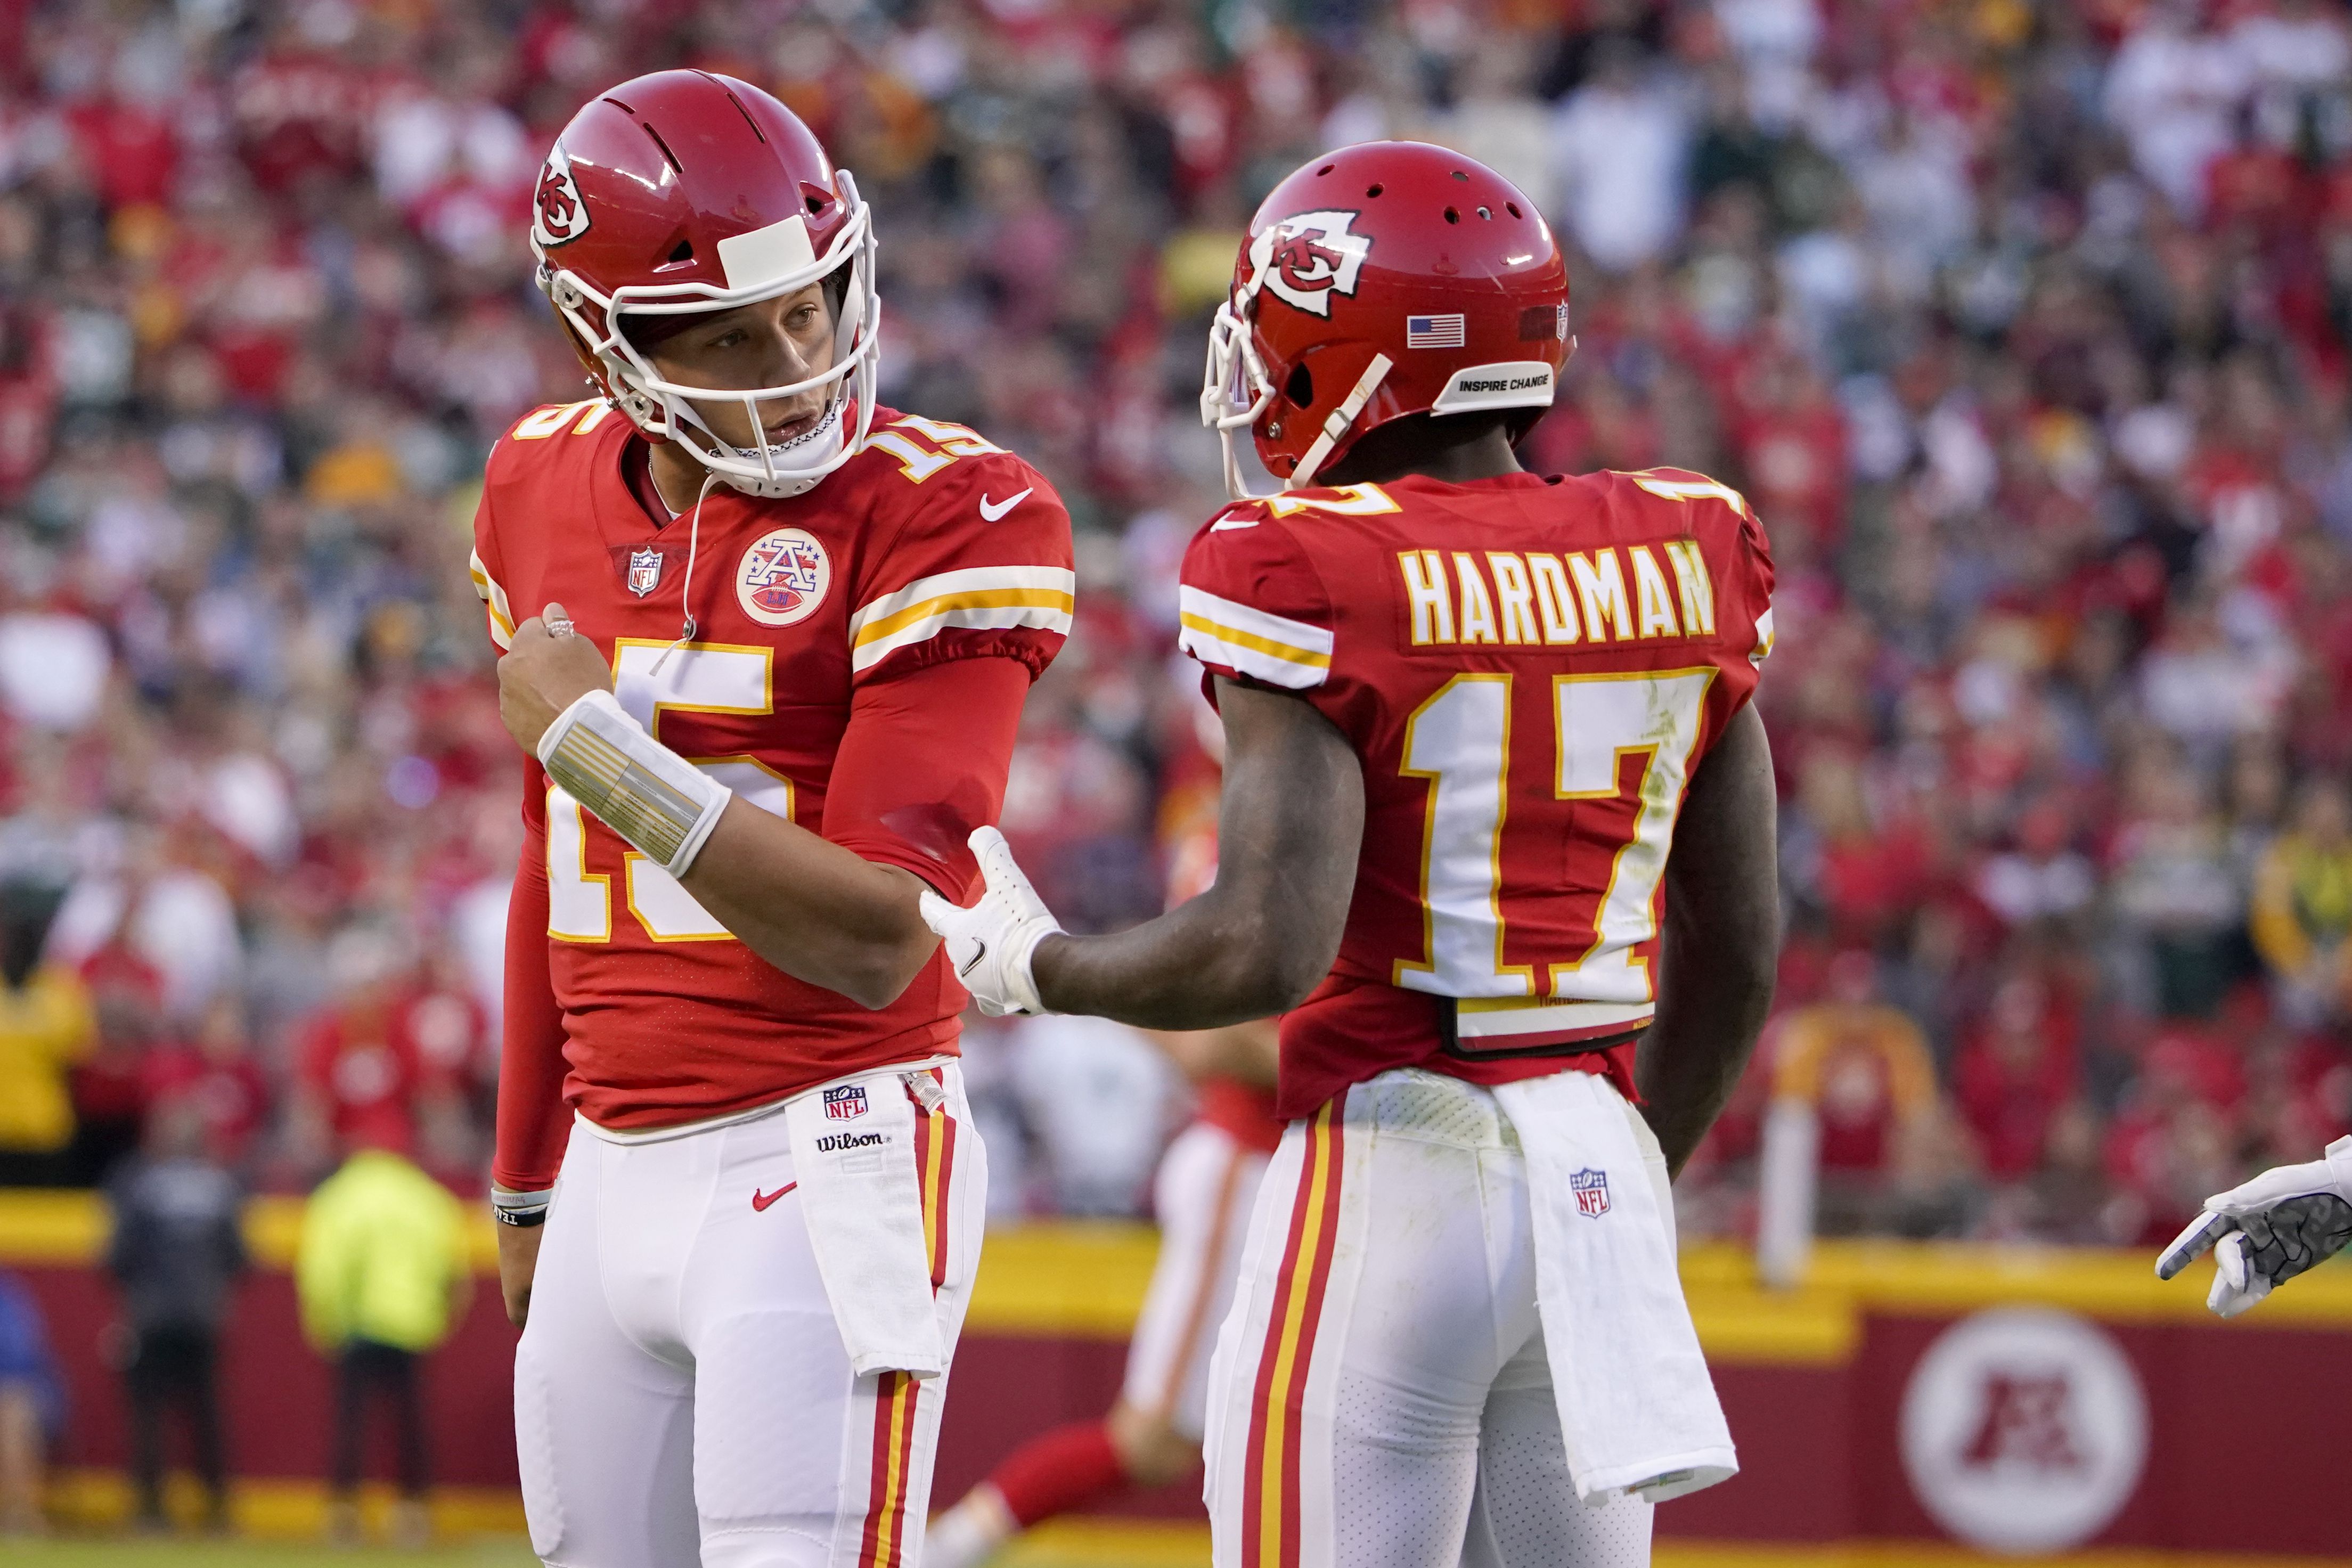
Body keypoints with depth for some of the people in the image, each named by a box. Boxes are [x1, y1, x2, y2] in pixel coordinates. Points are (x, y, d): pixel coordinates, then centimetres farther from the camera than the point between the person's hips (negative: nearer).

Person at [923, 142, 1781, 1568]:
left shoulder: (1314, 580, -10)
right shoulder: (1678, 562, 7)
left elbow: (1268, 949, -18)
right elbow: (1738, 957, 12)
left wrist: (1036, 969, 0)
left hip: (1385, 1190, -6)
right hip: (1603, 1177, 6)